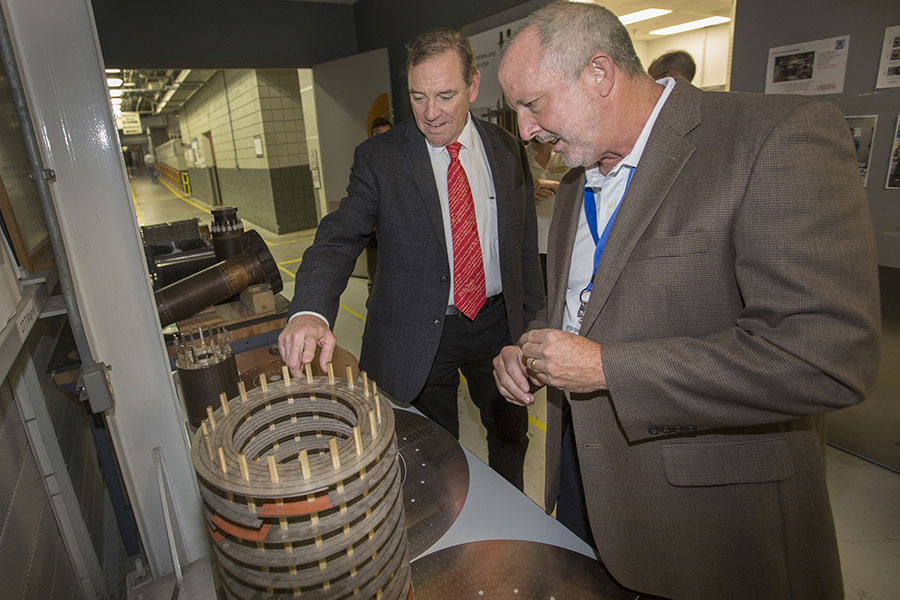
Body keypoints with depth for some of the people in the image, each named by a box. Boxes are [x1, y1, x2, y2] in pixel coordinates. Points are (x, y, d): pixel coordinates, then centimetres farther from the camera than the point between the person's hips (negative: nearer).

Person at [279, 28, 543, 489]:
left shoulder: (508, 150, 0)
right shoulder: (378, 158, -10)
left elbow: (525, 246, 6)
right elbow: (339, 240, -19)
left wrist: (534, 325, 7)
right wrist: (310, 312, -38)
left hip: (498, 321, 4)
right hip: (416, 334, -3)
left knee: (511, 433, 24)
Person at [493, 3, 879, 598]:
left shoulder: (784, 135, -19)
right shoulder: (577, 183, 7)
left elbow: (827, 353, -27)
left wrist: (607, 367, -25)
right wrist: (527, 348, -2)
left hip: (711, 513, -6)